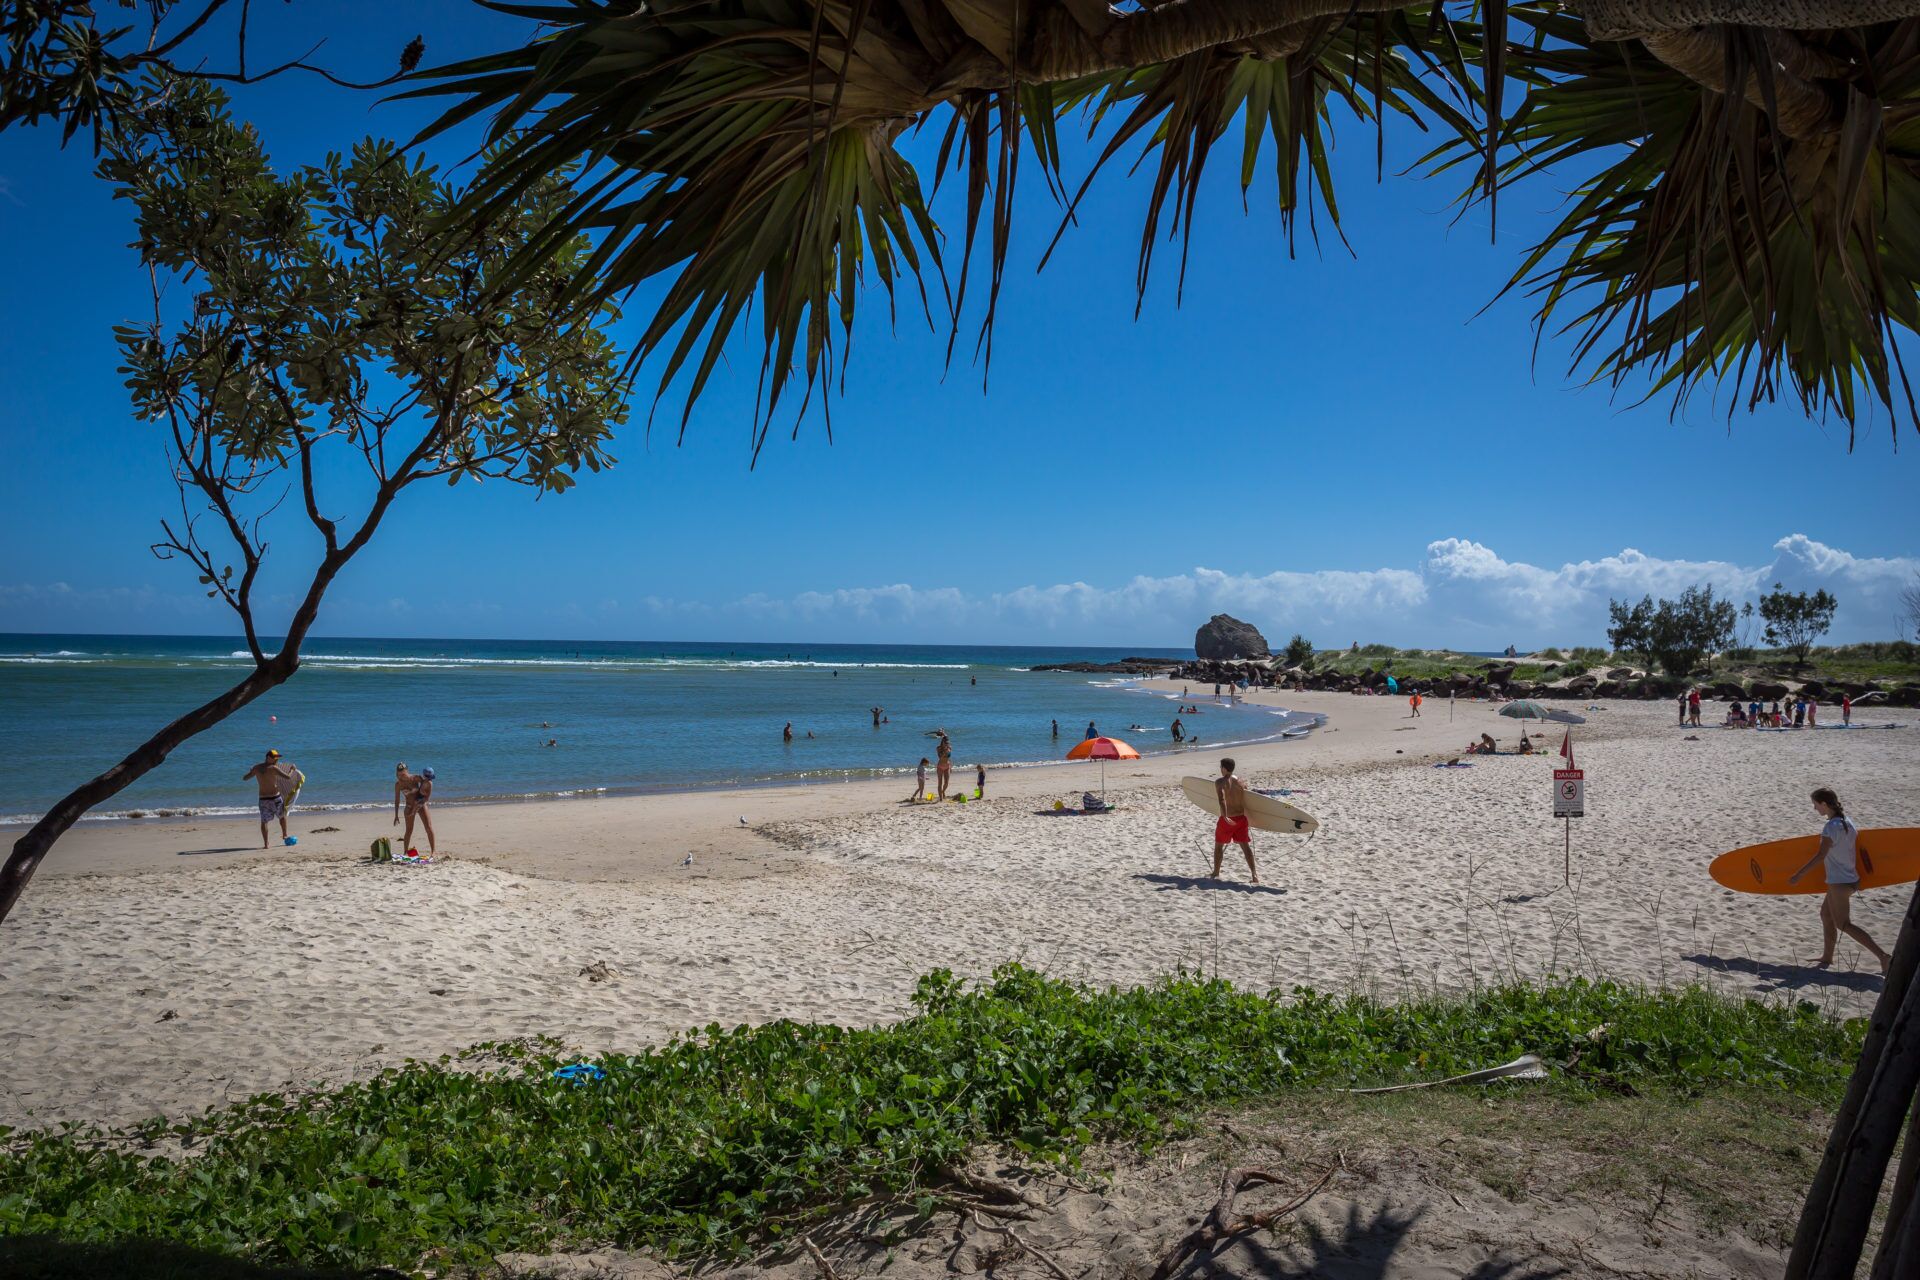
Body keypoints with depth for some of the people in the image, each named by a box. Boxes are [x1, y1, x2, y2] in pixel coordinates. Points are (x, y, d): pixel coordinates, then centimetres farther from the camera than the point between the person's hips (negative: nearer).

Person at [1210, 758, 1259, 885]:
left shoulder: (1219, 782, -12)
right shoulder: (1240, 782, 4)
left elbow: (1222, 798, -27)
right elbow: (1245, 802, 9)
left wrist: (1225, 817, -32)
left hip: (1227, 820, -3)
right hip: (1240, 818, 3)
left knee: (1218, 845, 15)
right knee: (1245, 846, 6)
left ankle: (1216, 873, 24)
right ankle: (1254, 874, -3)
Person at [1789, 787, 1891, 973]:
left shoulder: (1831, 827, -22)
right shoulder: (1847, 821, 5)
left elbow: (1821, 854, -25)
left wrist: (1798, 875, -22)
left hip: (1839, 883, -9)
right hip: (1850, 879, 9)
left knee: (1843, 924, 0)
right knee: (1826, 915, 18)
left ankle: (1882, 955, -4)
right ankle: (1827, 957, 24)